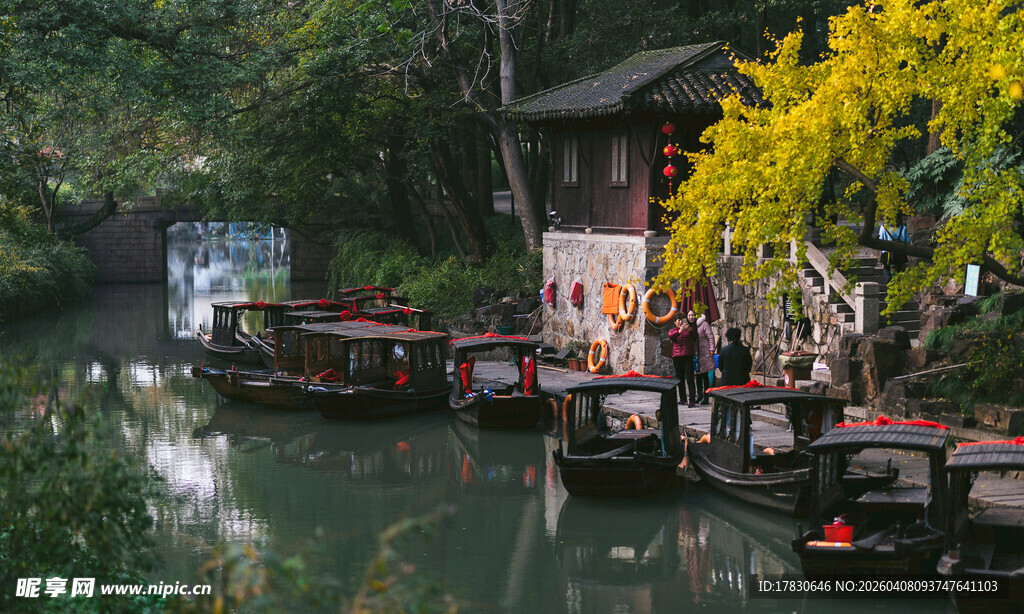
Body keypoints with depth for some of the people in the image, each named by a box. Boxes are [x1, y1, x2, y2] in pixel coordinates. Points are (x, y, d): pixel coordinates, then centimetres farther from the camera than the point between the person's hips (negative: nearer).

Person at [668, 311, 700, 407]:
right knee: (680, 378, 9)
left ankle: (692, 400, -15)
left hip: (688, 356, -3)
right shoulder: (673, 330, 13)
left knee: (689, 378, -11)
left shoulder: (690, 329, 9)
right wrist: (679, 331, -27)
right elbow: (670, 336, -9)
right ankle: (682, 398, 19)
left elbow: (695, 335, -10)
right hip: (677, 357, 3)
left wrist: (689, 329, -30)